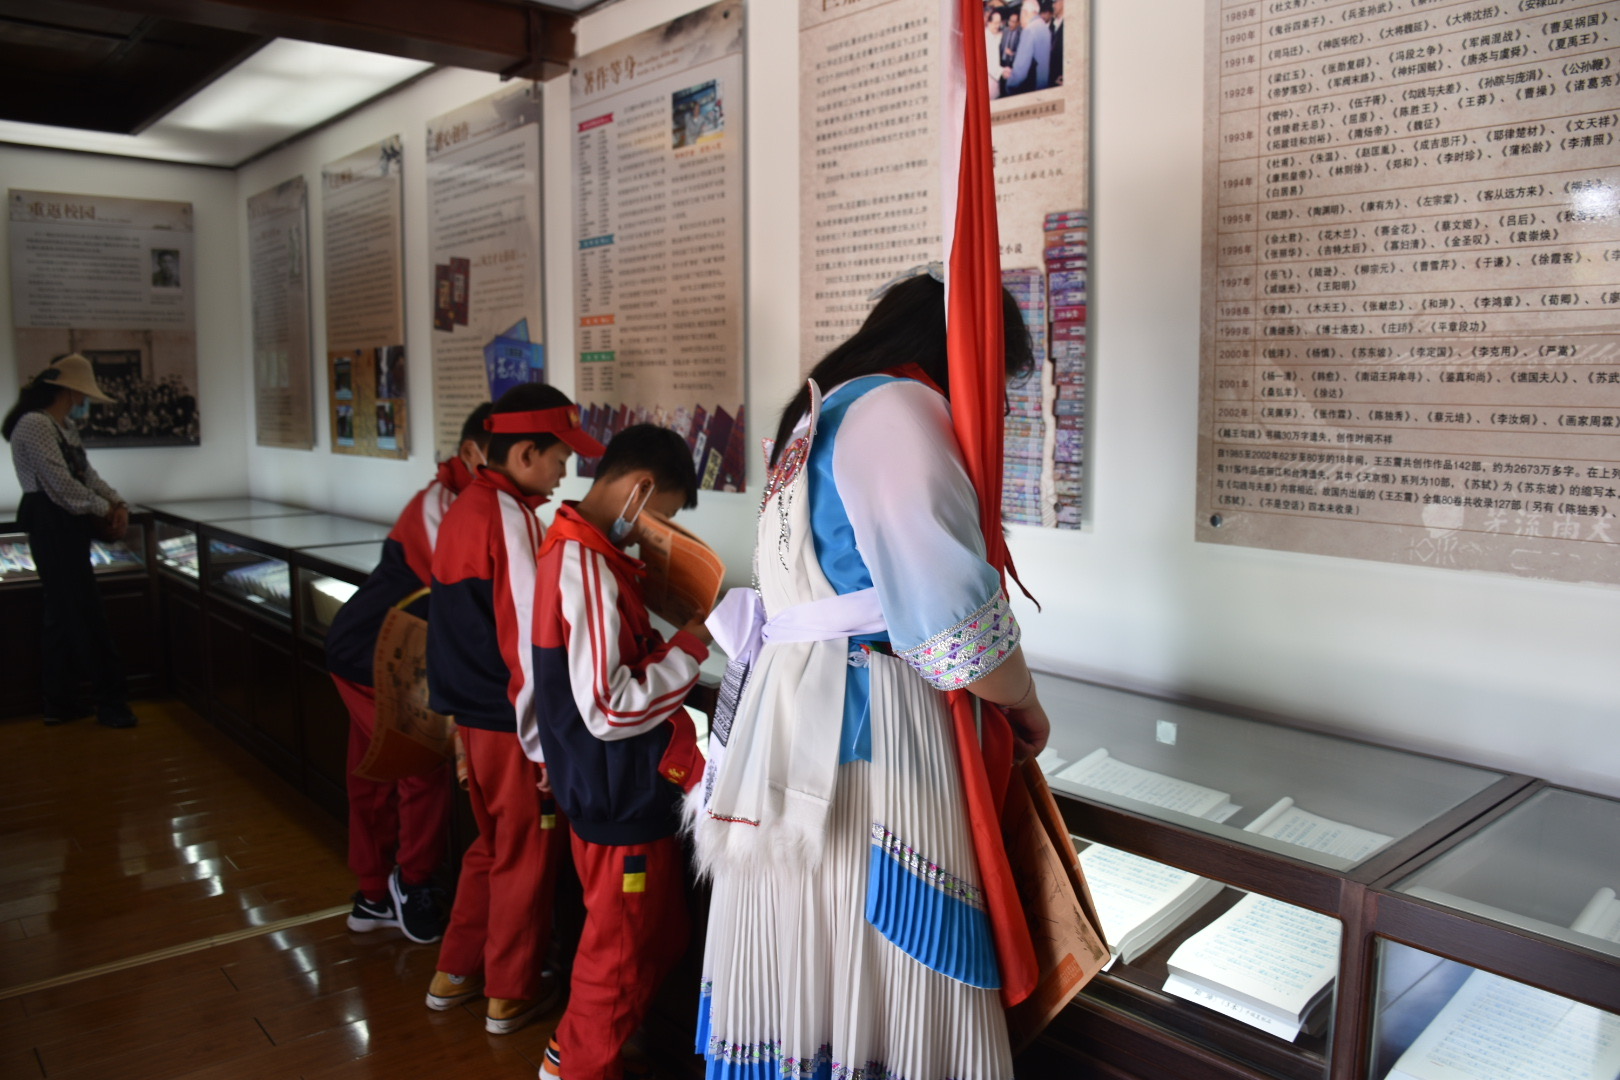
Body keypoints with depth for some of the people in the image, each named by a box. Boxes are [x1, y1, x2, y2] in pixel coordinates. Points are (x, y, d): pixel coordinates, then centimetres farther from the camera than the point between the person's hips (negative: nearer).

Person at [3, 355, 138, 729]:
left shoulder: (66, 427, 16)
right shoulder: (35, 425, -15)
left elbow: (88, 475, 15)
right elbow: (62, 484, -21)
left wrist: (118, 503, -2)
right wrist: (104, 510, -10)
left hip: (68, 526, 10)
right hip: (51, 526, -10)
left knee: (65, 614, 13)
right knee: (86, 614, -6)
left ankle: (60, 703, 20)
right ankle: (110, 701, 0)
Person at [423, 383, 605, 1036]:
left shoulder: (462, 508, 8)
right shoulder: (511, 517, -20)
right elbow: (526, 639, -21)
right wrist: (544, 740, -16)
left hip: (469, 713, 9)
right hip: (511, 721, -9)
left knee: (490, 846, 23)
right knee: (525, 856, 9)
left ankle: (455, 974, 36)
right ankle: (512, 994, 24)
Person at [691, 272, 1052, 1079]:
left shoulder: (821, 412, 21)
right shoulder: (897, 409, -10)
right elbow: (953, 626, -17)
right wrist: (1025, 704, 1)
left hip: (791, 714, 10)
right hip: (863, 742, -10)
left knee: (796, 989, 15)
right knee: (881, 998, 0)